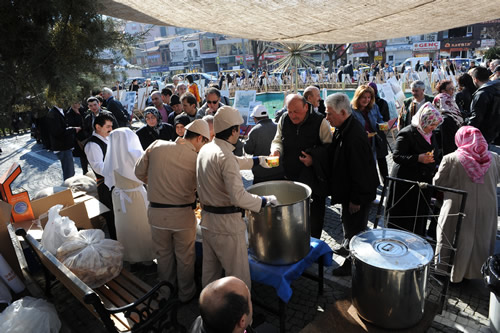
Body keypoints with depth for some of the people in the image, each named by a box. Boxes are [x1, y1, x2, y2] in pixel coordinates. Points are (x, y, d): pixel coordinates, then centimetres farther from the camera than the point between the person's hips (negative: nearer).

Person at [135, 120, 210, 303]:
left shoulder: (156, 146, -5)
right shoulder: (197, 159, -11)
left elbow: (139, 172, 4)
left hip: (156, 213, 3)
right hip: (183, 215, -3)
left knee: (163, 254, 23)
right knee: (185, 257, 18)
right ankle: (186, 293, 38)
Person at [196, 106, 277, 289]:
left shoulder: (205, 149, 5)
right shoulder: (225, 156, -23)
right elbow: (238, 196, -28)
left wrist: (257, 160, 28)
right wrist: (265, 201, -17)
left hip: (207, 220, 9)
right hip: (227, 225, -9)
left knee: (210, 270, 24)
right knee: (239, 275, 6)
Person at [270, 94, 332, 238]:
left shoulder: (319, 122, -11)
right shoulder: (283, 120, 1)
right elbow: (278, 140, 13)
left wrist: (314, 158, -19)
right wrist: (276, 150, -10)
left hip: (313, 179, -4)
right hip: (290, 176, 4)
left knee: (314, 215, 7)